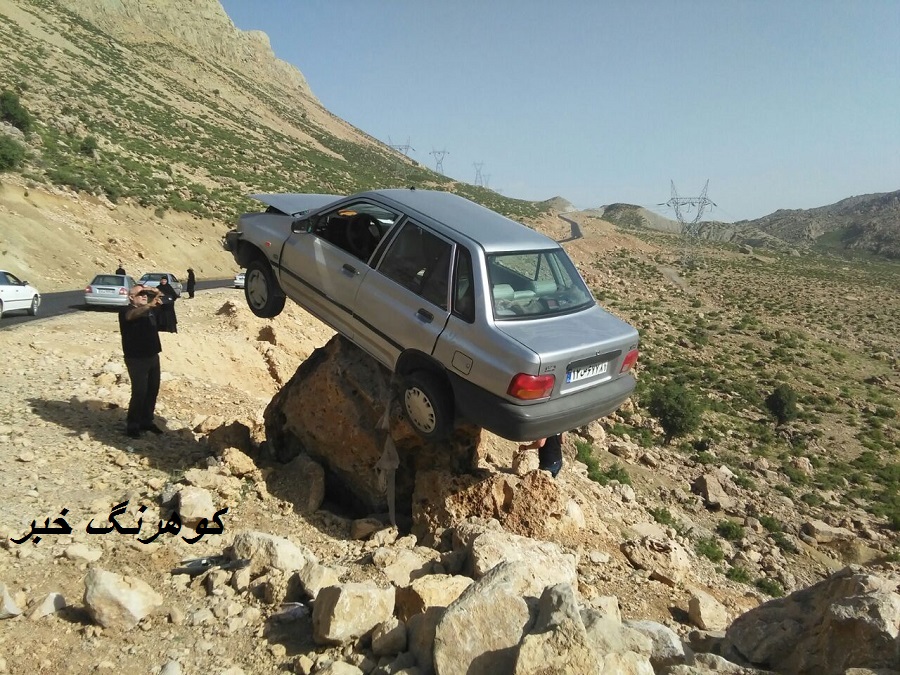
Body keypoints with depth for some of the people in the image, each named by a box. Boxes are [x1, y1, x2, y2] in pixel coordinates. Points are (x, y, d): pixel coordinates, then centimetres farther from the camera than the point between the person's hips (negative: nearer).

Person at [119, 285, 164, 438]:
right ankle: (132, 425, 6)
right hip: (136, 359, -7)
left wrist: (154, 292, 1)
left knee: (153, 390, 11)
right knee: (139, 392, -7)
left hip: (152, 356, 7)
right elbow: (132, 315, -36)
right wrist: (150, 305, -54)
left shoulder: (148, 310, 8)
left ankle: (146, 421, 24)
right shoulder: (126, 311, -11)